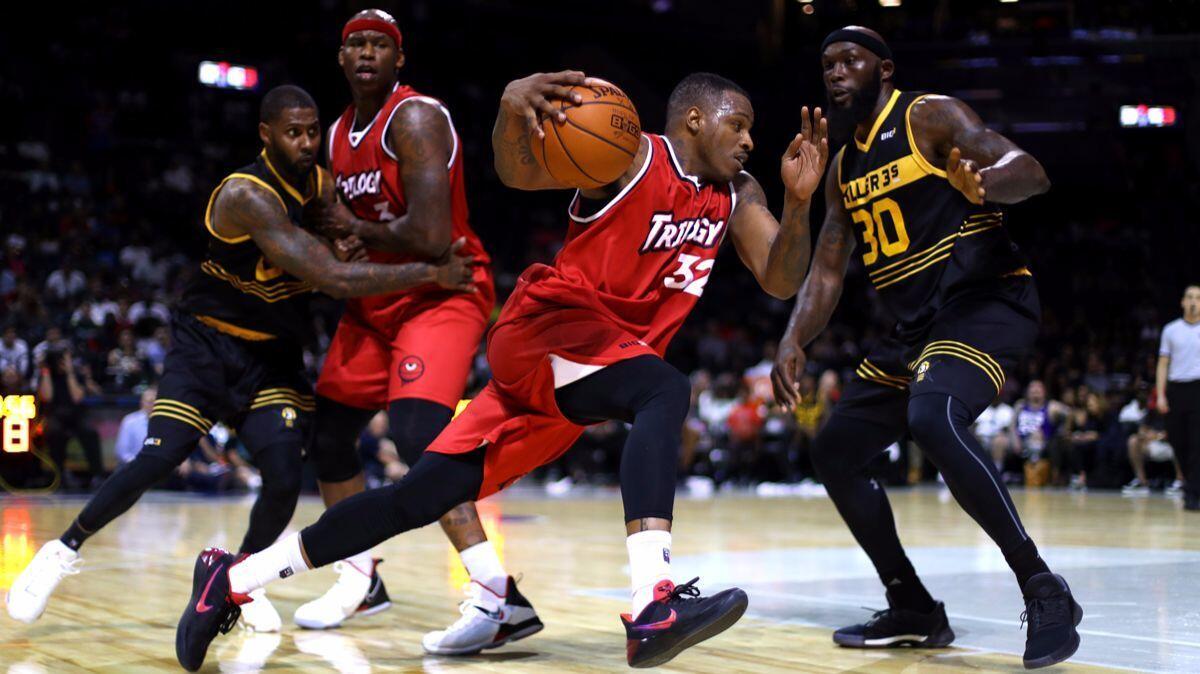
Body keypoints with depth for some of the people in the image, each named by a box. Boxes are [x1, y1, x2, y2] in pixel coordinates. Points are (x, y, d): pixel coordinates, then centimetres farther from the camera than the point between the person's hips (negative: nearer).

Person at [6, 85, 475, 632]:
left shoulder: (321, 186, -2)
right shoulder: (246, 196, -26)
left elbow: (331, 271, 11)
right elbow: (333, 279, -34)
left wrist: (341, 255, -15)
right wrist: (433, 273, -35)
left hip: (275, 356, 5)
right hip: (207, 343, -5)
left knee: (284, 479, -12)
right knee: (157, 460, -14)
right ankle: (62, 552, 9)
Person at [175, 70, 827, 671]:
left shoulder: (736, 195, 10)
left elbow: (781, 280, 4)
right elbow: (518, 172, -27)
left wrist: (798, 201, -14)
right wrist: (514, 106, -49)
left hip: (568, 388, 7)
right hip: (545, 327, -7)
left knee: (425, 494, 1)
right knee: (664, 390, -33)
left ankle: (233, 579, 10)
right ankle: (653, 606, -46)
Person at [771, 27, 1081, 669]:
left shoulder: (930, 117, -6)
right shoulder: (843, 168, 16)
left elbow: (1030, 171, -18)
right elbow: (826, 272, 17)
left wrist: (983, 181, -41)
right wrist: (794, 341, 0)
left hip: (986, 302, -9)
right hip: (916, 326, 9)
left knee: (932, 417, -34)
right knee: (834, 449, 7)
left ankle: (1044, 591, -27)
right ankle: (914, 612, 15)